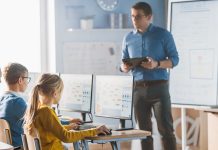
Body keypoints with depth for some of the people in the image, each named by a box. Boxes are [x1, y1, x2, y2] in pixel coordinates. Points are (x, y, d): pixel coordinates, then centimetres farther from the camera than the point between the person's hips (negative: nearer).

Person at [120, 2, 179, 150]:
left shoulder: (163, 34, -1)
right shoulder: (128, 38, 10)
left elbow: (174, 59, -3)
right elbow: (124, 63, 14)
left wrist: (157, 64, -20)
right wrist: (125, 67, -10)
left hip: (159, 87, -4)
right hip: (139, 88, 4)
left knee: (166, 128, -7)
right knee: (144, 130, 6)